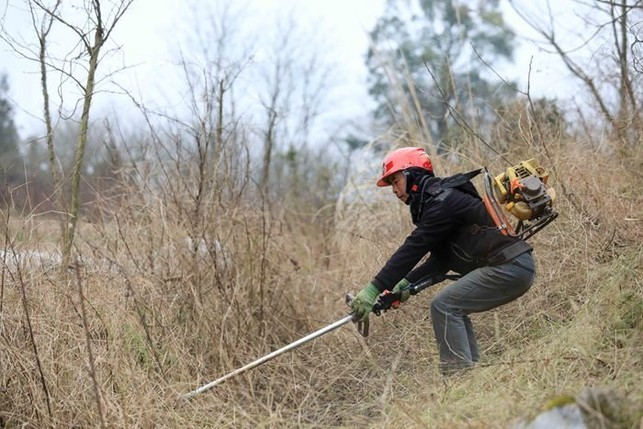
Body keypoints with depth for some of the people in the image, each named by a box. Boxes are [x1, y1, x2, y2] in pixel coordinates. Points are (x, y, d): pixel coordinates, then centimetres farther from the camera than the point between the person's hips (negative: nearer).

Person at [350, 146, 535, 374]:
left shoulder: (443, 202, -14)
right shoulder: (435, 203, 18)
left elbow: (412, 250, -18)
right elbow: (441, 260, 17)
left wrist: (374, 289, -18)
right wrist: (406, 283, 6)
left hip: (510, 267, -10)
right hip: (516, 267, 10)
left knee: (443, 306, -12)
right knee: (453, 310, 16)